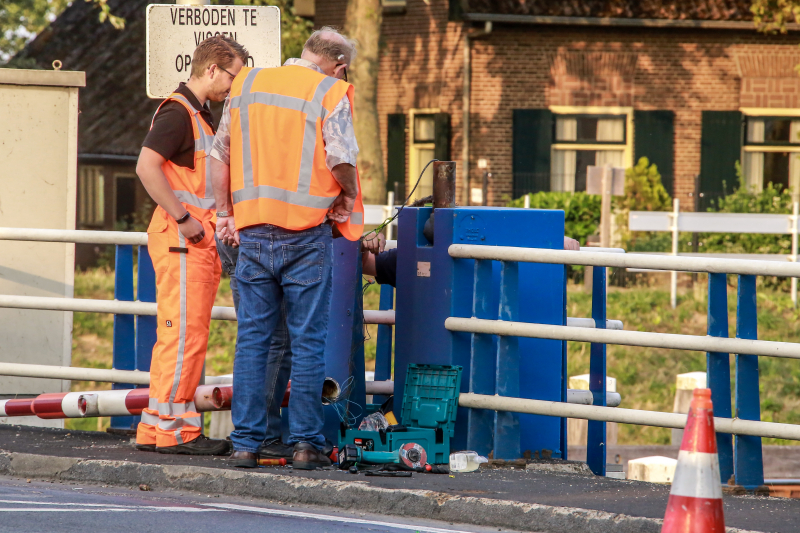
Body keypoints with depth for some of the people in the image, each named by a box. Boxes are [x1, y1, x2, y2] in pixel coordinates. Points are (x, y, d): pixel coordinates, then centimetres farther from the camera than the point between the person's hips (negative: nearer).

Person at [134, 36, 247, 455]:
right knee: (184, 334, -11)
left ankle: (157, 428, 12)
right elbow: (147, 166, -23)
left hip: (198, 239, 10)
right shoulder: (177, 112, -11)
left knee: (187, 336, 10)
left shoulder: (200, 115, 22)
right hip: (181, 241, -10)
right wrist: (182, 219, -21)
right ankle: (172, 428, -10)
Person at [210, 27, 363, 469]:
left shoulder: (246, 84, 10)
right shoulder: (330, 94, -5)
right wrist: (350, 194, 6)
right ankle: (305, 442, 2)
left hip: (252, 230, 4)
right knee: (307, 341, 3)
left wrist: (225, 213, 16)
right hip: (305, 232, -4)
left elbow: (220, 154, 11)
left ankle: (246, 441, 4)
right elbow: (341, 158, -14)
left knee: (252, 338, 7)